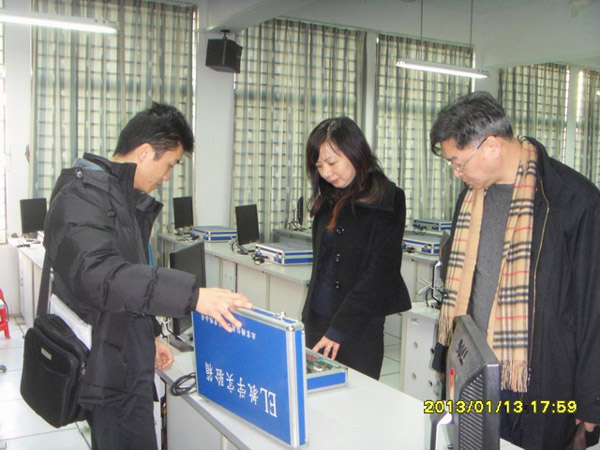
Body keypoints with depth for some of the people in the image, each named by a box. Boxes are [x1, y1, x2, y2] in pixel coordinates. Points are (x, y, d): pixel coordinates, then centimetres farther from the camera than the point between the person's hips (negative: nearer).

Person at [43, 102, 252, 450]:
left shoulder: (126, 199, 16)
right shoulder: (82, 196, -17)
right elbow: (98, 274, -34)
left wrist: (150, 335, 18)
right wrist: (191, 295, -41)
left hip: (129, 368, 9)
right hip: (108, 375, -9)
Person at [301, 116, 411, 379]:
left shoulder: (386, 201, -10)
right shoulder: (329, 200, 11)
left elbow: (379, 272, -14)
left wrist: (339, 328, -16)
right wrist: (309, 316, 14)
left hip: (359, 325, -6)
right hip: (318, 318, 6)